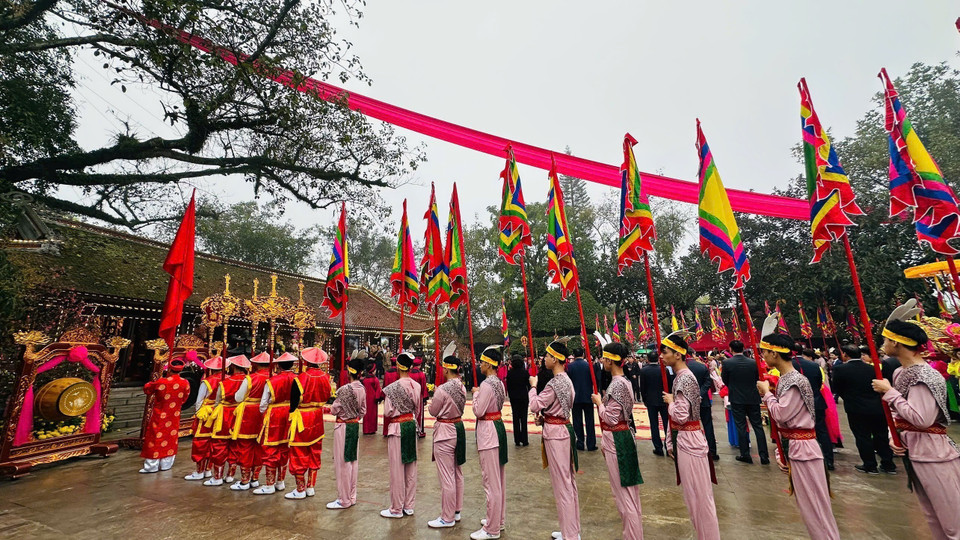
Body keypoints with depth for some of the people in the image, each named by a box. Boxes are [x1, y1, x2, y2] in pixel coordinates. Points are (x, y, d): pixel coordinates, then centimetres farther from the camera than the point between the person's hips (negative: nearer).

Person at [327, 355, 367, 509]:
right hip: (355, 425, 7)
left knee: (342, 462, 4)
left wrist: (328, 408, 7)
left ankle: (344, 500, 15)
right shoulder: (362, 389, 0)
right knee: (353, 460, 15)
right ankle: (352, 496, 26)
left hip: (343, 426, -7)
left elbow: (335, 410, -13)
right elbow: (363, 410, 8)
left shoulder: (345, 389, -21)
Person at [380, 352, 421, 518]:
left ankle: (397, 509, 18)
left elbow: (387, 412, -13)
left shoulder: (392, 388, -18)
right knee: (411, 468, 14)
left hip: (397, 428, -5)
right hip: (412, 425, 6)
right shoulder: (416, 386, -3)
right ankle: (409, 506, 26)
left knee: (397, 469, 6)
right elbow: (417, 408, 7)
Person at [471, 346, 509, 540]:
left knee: (491, 480, 0)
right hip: (498, 426, 10)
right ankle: (499, 520, 33)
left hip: (487, 430, -10)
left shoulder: (486, 384, -21)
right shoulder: (499, 382, 8)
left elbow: (478, 411, -19)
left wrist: (475, 394, -5)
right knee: (499, 477, 19)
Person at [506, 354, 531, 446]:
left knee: (515, 418, 7)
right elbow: (528, 385, -3)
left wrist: (510, 396, 13)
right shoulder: (525, 372, -9)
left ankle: (517, 440, 11)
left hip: (513, 398, 1)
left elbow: (508, 387, 1)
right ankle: (524, 440, 8)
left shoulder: (510, 373, -5)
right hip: (524, 398, -1)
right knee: (523, 418, 5)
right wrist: (529, 398, 8)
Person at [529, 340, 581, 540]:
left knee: (562, 485, 2)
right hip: (564, 429, 10)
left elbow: (535, 405, -20)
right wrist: (545, 417, 4)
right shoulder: (567, 380, 8)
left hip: (555, 433, -10)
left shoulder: (554, 383, -22)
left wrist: (533, 386, -6)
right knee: (569, 482, 17)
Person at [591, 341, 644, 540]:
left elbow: (610, 418, -23)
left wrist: (598, 402, -9)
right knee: (629, 490, 19)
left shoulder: (617, 385, -22)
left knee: (623, 492, 2)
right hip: (623, 436, 10)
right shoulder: (624, 382, 8)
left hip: (616, 440, -10)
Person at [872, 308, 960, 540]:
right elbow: (896, 413, 14)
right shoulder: (899, 373, 5)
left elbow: (921, 419, -28)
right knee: (933, 517, 20)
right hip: (911, 450, 9)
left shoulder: (924, 375, -21)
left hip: (932, 452, -9)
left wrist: (889, 392, -22)